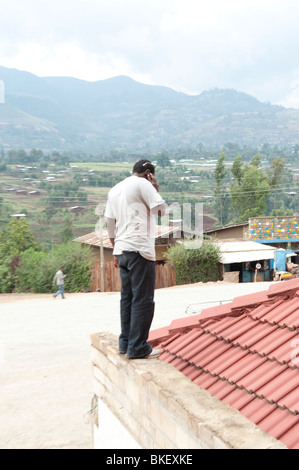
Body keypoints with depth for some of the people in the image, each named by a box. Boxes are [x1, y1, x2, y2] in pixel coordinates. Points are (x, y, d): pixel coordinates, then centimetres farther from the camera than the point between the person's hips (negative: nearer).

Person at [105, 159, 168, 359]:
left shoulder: (115, 190, 20)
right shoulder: (142, 184, -4)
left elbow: (110, 224, 19)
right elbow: (162, 209, -6)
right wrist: (156, 189, 7)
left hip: (122, 250, 8)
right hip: (140, 249, -8)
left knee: (127, 297, 14)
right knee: (143, 300, -4)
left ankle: (126, 343, 18)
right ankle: (138, 347, -1)